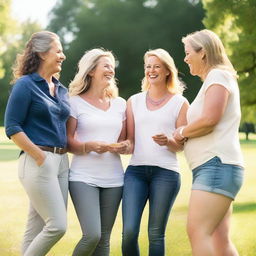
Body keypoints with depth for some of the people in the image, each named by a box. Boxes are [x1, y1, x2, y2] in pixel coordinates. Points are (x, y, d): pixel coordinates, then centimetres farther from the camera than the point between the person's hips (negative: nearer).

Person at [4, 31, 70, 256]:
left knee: (37, 229, 7)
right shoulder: (25, 85, -5)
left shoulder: (62, 90, 16)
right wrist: (40, 157, -14)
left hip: (61, 161, 7)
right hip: (38, 162, -7)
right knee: (57, 225, -13)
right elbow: (12, 127, -10)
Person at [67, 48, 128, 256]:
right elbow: (67, 142, -3)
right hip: (84, 178, -4)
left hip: (114, 179, 4)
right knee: (92, 235, -17)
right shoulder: (76, 103, 1)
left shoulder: (120, 104, 14)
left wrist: (124, 146, -4)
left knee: (104, 239, 4)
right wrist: (89, 146, -21)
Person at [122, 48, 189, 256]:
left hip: (166, 172, -2)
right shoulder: (134, 101, 16)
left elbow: (182, 145, 6)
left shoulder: (180, 103, 8)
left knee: (156, 234, 0)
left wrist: (167, 142, -15)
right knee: (129, 232, -10)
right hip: (136, 170, 2)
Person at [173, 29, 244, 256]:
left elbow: (208, 120, -16)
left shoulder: (218, 76, -3)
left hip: (217, 165, -10)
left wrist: (181, 132, 0)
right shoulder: (212, 80, 26)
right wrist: (178, 138, 8)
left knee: (197, 231, -19)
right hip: (213, 167, 10)